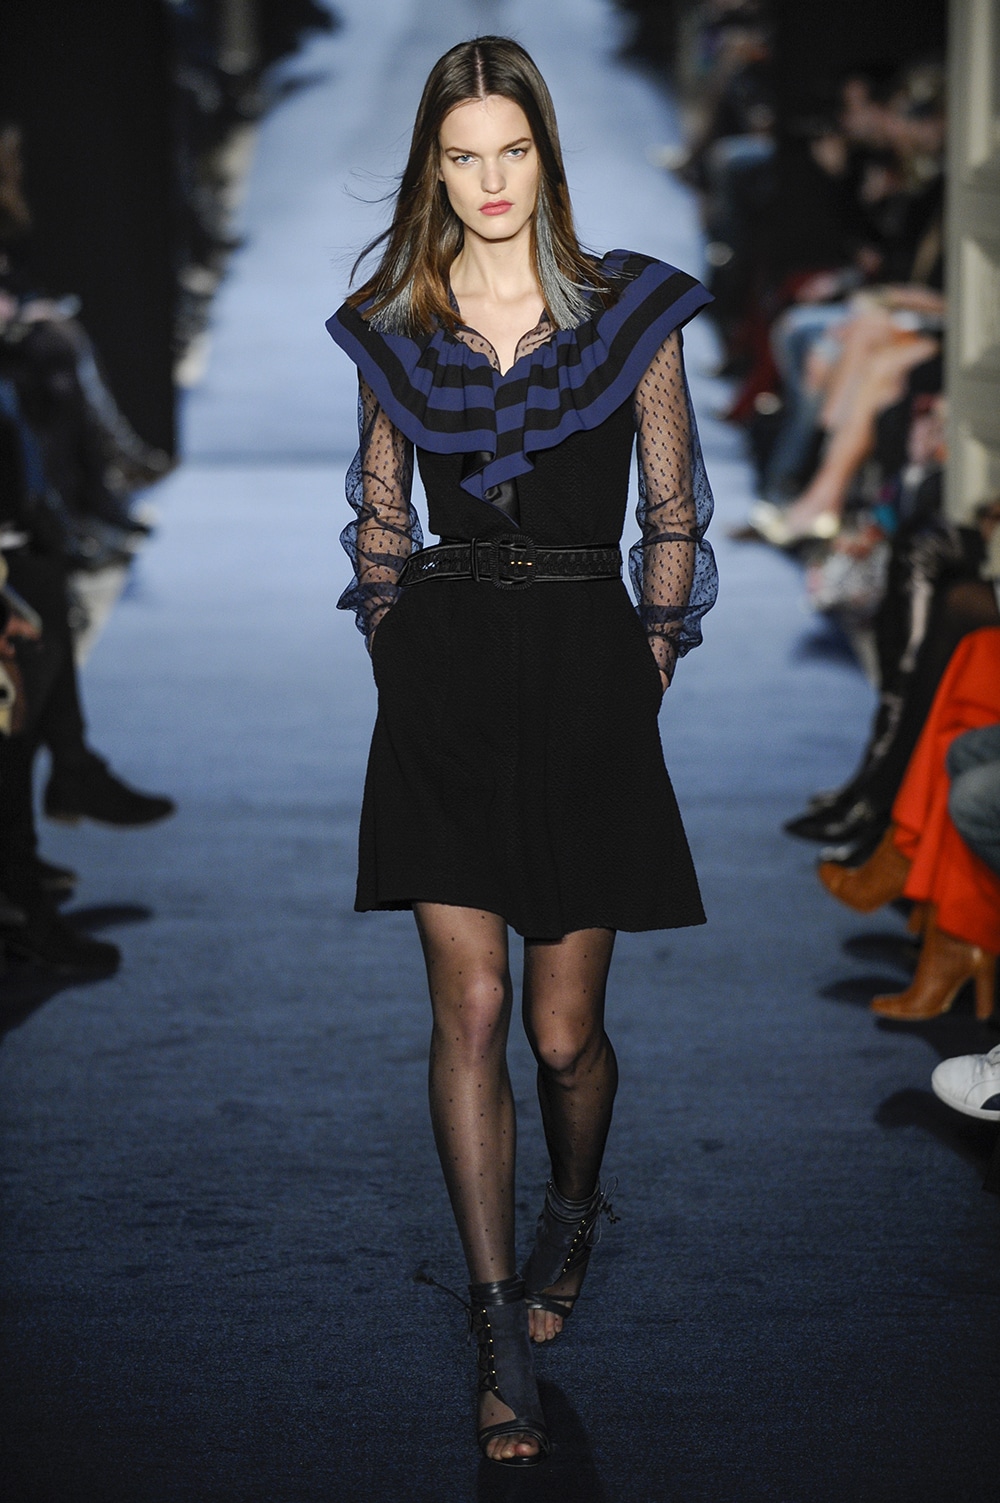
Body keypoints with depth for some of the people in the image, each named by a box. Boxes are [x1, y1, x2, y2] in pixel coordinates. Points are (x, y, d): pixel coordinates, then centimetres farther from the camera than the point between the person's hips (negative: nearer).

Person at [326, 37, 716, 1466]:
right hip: (443, 676, 2)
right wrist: (396, 652, 11)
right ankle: (503, 1332, 6)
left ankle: (575, 1211, 37)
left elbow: (675, 517, 5)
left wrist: (644, 678, 4)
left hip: (585, 669, -1)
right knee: (469, 1008, -3)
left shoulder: (629, 312, -1)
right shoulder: (393, 327, 6)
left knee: (563, 1027, 3)